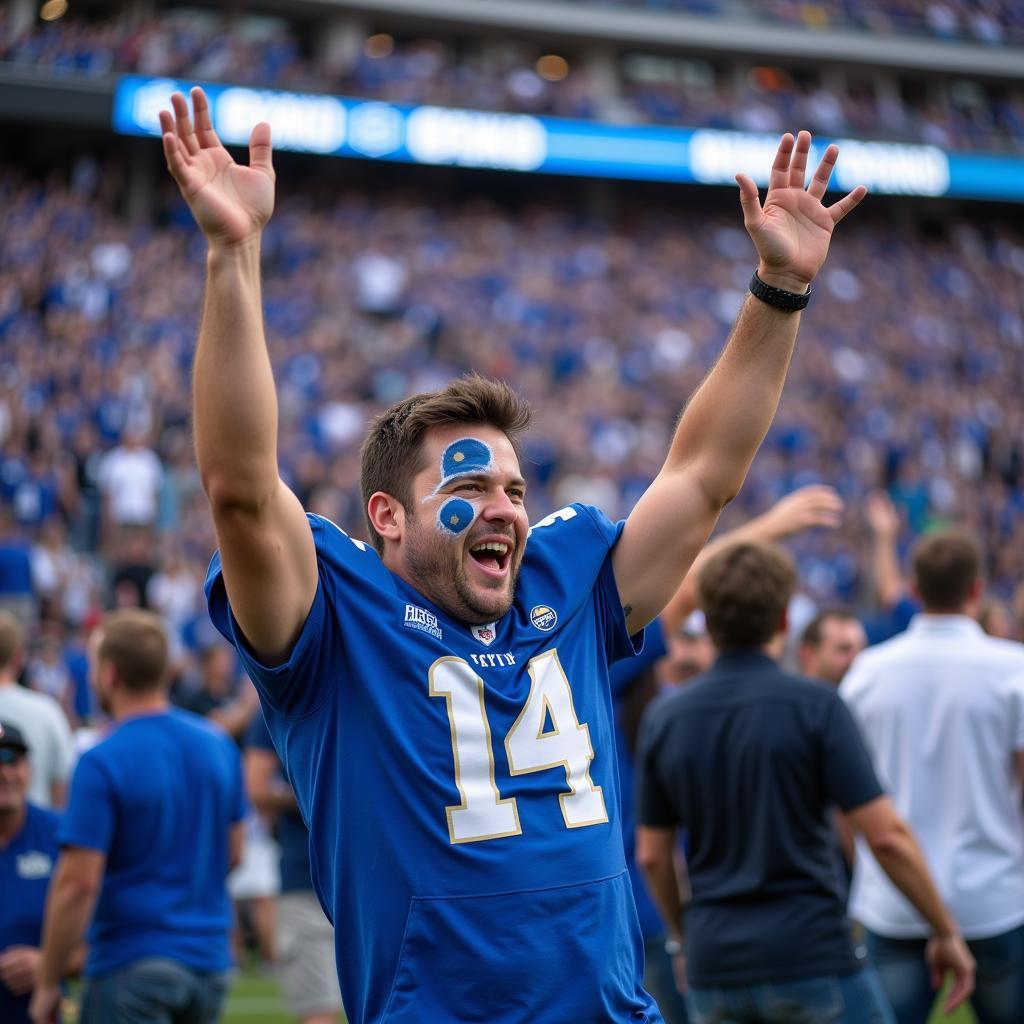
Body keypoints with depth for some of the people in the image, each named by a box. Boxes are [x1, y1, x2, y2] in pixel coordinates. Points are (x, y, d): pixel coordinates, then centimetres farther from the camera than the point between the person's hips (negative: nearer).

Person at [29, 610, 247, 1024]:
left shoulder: (101, 762, -15)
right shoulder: (219, 745, 5)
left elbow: (78, 882, -16)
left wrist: (47, 983, -8)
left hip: (132, 963, -6)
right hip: (210, 959, 6)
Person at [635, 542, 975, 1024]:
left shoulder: (663, 719, 3)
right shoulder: (815, 706, -9)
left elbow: (652, 856, 9)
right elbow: (886, 836, -12)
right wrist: (947, 932, 0)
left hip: (715, 968, 4)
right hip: (811, 962, -4)